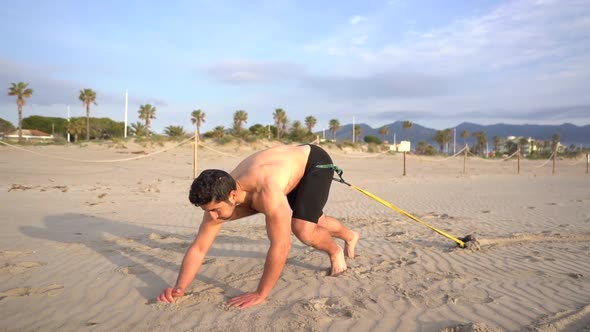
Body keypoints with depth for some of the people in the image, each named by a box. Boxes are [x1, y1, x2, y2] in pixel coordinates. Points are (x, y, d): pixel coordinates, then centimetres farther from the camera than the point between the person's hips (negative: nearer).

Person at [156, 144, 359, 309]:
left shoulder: (267, 192, -47)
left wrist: (260, 294, -37)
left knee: (304, 231, -23)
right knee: (312, 222, 24)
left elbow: (281, 246, -44)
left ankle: (335, 251, 13)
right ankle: (350, 237, 58)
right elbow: (198, 248, -19)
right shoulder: (219, 198, -23)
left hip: (315, 161, -6)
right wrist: (179, 288, -32)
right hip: (295, 167, 7)